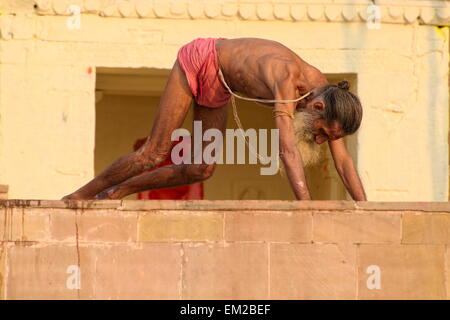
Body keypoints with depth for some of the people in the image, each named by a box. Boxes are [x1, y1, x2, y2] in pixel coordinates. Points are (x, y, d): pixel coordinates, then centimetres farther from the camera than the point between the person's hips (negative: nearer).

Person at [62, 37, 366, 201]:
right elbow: (288, 149, -51)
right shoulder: (286, 77, -42)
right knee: (156, 153, -6)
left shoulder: (323, 88, -19)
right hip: (198, 61, -7)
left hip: (217, 85, 7)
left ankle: (116, 192, 18)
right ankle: (82, 195, 12)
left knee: (202, 170, 5)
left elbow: (343, 158, -15)